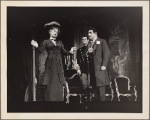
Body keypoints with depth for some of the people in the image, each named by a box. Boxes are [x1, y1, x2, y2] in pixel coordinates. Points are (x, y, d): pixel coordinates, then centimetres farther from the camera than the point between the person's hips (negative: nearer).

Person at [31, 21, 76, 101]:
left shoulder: (59, 42, 18)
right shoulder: (46, 42, 7)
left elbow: (63, 52, 13)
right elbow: (41, 51, -5)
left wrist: (70, 52, -4)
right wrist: (37, 46, -23)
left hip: (59, 65, 4)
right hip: (50, 64, -3)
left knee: (59, 85, -1)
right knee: (50, 85, -7)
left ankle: (59, 99, 1)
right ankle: (50, 99, -4)